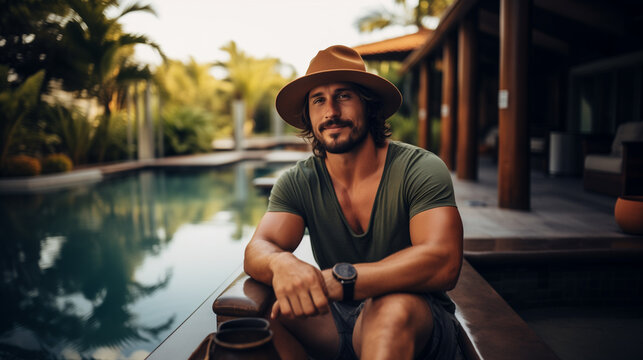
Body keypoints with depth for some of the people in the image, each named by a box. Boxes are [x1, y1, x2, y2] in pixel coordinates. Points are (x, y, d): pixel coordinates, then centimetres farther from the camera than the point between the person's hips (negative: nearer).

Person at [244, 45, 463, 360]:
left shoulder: (420, 169, -12)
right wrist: (281, 263, -39)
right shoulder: (297, 183, -1)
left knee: (394, 308, -38)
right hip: (335, 318, 4)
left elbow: (443, 262, -26)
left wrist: (339, 278, -37)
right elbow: (256, 251, -12)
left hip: (417, 324, -3)